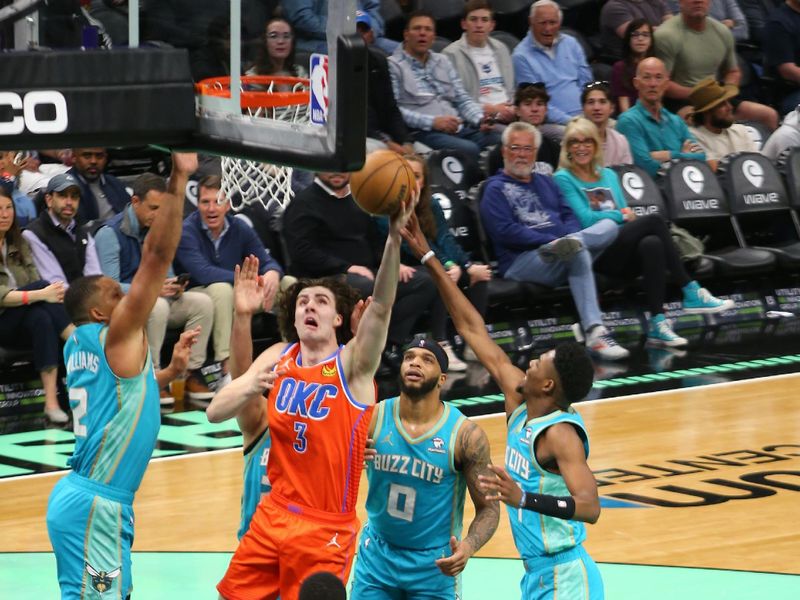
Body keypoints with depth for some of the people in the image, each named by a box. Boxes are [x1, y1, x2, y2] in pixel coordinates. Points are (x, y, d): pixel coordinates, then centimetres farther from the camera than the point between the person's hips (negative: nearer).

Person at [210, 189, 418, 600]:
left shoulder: (352, 364, -12)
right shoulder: (278, 358, 3)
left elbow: (381, 307, -30)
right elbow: (216, 412, 0)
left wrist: (394, 236, -44)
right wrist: (248, 388, -23)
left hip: (326, 530, -5)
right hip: (273, 515, 5)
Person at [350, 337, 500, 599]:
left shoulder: (465, 434, -14)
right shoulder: (373, 418, -9)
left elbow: (488, 507, -9)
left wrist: (468, 546, -28)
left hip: (435, 565, -2)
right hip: (377, 556, 2)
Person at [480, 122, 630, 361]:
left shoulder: (546, 183, 30)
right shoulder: (496, 188, 8)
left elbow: (568, 216, 19)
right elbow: (505, 232, -7)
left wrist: (567, 240, -6)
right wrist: (552, 240, -16)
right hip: (521, 260, -6)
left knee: (609, 227, -16)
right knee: (578, 253, -37)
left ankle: (565, 248, -41)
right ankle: (595, 332, -46)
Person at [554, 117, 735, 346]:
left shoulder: (609, 176, 24)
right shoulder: (563, 179, 4)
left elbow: (627, 218, 18)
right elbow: (585, 219, -8)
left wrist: (628, 216, -5)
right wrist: (621, 216, -2)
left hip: (622, 254, 6)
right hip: (595, 255, -6)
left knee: (652, 244, -32)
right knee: (653, 221, -26)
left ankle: (657, 323, -39)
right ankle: (691, 292, -27)